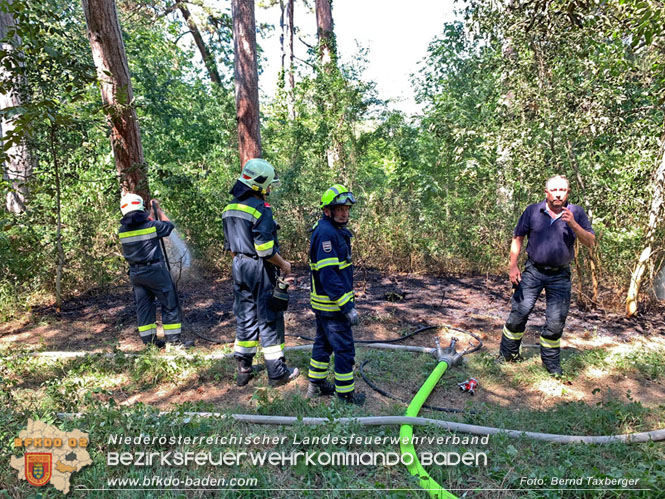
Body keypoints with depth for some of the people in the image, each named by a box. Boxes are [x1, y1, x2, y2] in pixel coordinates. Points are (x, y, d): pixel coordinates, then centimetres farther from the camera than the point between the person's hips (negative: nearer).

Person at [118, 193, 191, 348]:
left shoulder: (122, 230, 3)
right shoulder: (152, 225, -13)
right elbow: (168, 225, 6)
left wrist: (152, 210, 27)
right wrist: (158, 210, 17)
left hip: (135, 273, 6)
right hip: (154, 271, -6)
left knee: (143, 306, 13)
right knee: (170, 304, 2)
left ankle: (149, 340, 19)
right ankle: (173, 339, 2)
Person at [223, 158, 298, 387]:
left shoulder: (230, 208, 9)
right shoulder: (260, 208, -17)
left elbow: (229, 245, 14)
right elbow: (265, 249, -21)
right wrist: (283, 264, -7)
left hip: (240, 267, 8)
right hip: (260, 269, -8)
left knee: (245, 317, 15)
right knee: (269, 319, 2)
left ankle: (244, 368, 25)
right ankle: (277, 372, 11)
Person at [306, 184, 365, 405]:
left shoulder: (335, 231, 12)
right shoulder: (326, 233, -22)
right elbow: (328, 275, -27)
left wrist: (347, 300, 23)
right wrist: (347, 306, -26)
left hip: (323, 303, 11)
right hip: (332, 304, -11)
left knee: (323, 343, 21)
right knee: (344, 349, 1)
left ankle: (316, 385, 35)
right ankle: (346, 394, 14)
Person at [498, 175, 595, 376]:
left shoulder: (576, 213, 1)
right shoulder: (532, 211, 0)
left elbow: (591, 242, -5)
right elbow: (517, 238, 4)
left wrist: (573, 224, -21)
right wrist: (513, 266, -5)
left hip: (560, 275, 1)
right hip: (533, 271, 0)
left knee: (556, 321, 6)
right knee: (519, 313, 1)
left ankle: (551, 361, 25)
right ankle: (507, 354, 18)